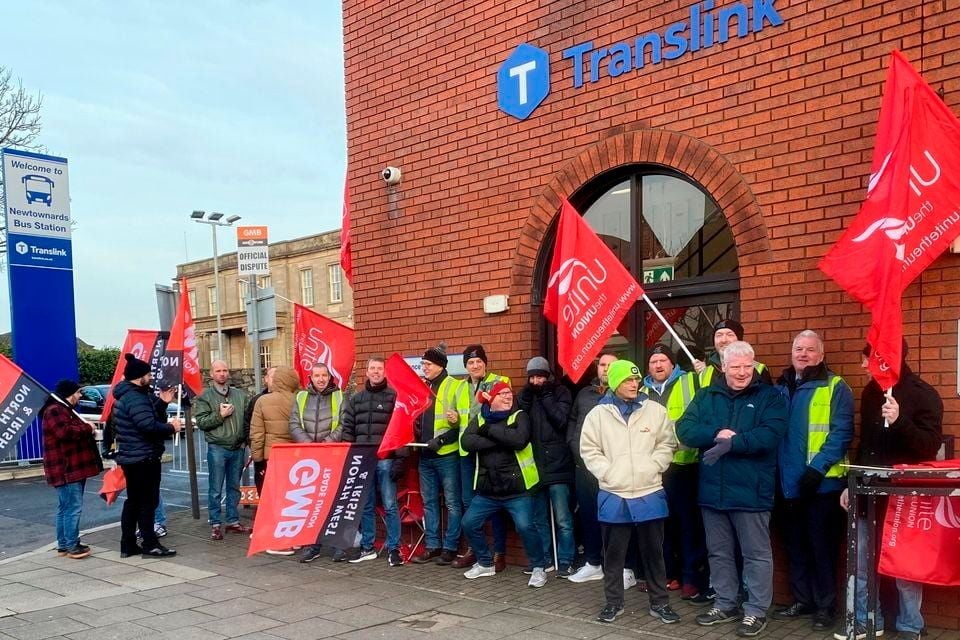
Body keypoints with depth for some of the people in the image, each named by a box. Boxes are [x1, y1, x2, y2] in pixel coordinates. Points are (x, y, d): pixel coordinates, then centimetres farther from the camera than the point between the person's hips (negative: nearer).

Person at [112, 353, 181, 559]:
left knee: (133, 501, 14)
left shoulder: (127, 395, 15)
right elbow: (149, 426, -29)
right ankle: (150, 545, 0)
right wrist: (171, 428, -15)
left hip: (132, 458, 11)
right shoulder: (135, 398, -19)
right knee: (147, 502, -4)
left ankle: (128, 545, 19)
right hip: (143, 458, -11)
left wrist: (161, 403, 8)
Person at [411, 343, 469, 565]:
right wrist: (415, 438, 6)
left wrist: (441, 440, -19)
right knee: (429, 502, 11)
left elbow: (465, 423, -11)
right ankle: (432, 546, 19)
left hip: (447, 455, -6)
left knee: (452, 503, 2)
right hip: (425, 456, 6)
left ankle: (450, 547, 10)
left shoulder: (456, 386, -6)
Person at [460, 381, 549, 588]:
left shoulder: (519, 416, -2)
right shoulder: (480, 419, 8)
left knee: (525, 526, -17)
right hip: (487, 490, 4)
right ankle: (486, 563, 27)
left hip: (517, 489, -4)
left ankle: (539, 567, 5)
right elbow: (467, 441, -12)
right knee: (469, 523, 5)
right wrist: (501, 440, -18)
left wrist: (490, 430, -16)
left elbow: (520, 439, -23)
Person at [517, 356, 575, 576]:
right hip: (534, 464, 4)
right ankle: (543, 558, 22)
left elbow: (561, 420, -13)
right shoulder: (526, 394, 11)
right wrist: (526, 398, -9)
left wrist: (545, 396, -12)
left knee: (562, 519, -3)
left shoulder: (560, 392, 0)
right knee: (539, 518, 12)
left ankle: (565, 561, 5)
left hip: (557, 464, -4)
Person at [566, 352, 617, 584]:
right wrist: (573, 445, 9)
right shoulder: (584, 394, 17)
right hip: (583, 463, 6)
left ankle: (623, 566, 6)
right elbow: (572, 421, 23)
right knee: (587, 514, 11)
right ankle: (593, 563, 23)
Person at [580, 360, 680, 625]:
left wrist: (653, 468, -7)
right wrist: (607, 472, -9)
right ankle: (613, 602, 24)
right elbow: (589, 450, 1)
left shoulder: (655, 410, 2)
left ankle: (660, 602, 22)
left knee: (653, 551, 10)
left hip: (649, 494, 1)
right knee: (614, 552, 10)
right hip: (613, 495, 0)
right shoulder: (598, 414, 0)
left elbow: (667, 445, 5)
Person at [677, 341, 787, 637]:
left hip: (750, 490, -4)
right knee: (719, 552, 15)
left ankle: (756, 611, 18)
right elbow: (684, 429, -2)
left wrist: (731, 443, -21)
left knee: (756, 554, 5)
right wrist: (717, 434, -18)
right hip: (713, 490, 4)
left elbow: (771, 434, -17)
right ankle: (725, 604, 30)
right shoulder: (706, 396, 9)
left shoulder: (770, 396, -2)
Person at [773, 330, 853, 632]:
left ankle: (825, 606, 14)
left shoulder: (835, 387, -4)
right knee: (795, 546, 14)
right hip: (789, 482, 6)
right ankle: (801, 600, 26)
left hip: (822, 482, -5)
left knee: (822, 546, 3)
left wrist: (817, 467, -22)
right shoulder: (780, 388, 13)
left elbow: (841, 433, -13)